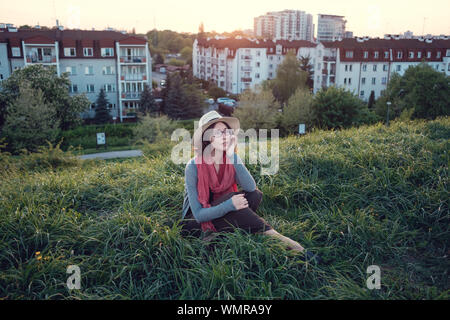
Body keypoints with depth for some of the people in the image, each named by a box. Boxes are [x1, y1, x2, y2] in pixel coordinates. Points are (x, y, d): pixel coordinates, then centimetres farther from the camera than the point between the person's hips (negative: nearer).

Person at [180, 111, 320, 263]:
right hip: (194, 223, -5)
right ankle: (278, 238, -30)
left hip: (221, 216, 5)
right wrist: (229, 205, -36)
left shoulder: (231, 159, -5)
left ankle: (217, 234, -26)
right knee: (231, 197, -32)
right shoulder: (194, 166, -19)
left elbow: (251, 188, -23)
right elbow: (199, 214, -22)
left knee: (255, 195, -19)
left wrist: (232, 156, -25)